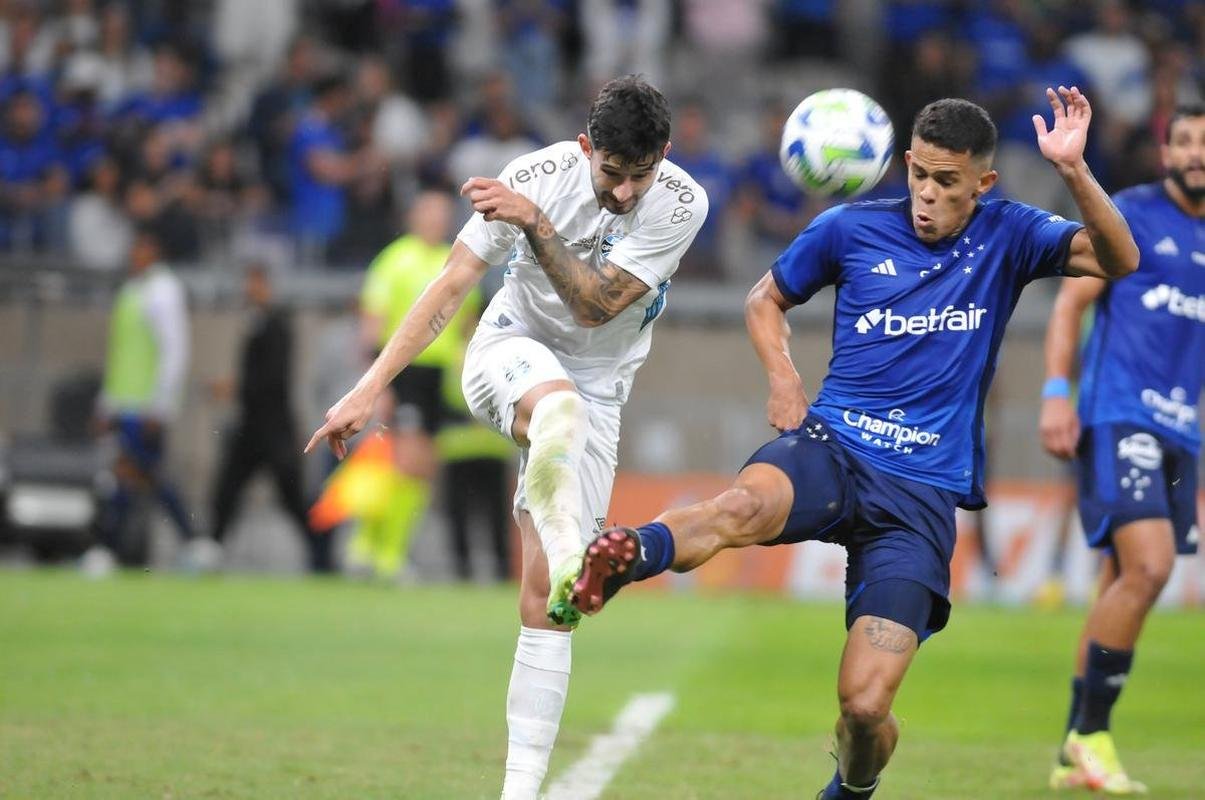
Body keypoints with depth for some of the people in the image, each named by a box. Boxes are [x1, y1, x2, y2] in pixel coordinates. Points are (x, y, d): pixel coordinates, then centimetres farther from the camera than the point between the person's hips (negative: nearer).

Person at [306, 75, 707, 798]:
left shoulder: (682, 203, -16)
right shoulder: (536, 176, -17)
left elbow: (596, 307, -22)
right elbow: (450, 287, -15)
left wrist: (536, 224, -31)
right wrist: (370, 388, -19)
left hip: (597, 392, 1)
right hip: (511, 353, -1)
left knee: (542, 595, -7)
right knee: (558, 406, -41)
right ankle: (569, 559, -62)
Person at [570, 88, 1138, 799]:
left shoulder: (1006, 238, 7)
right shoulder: (852, 229, 8)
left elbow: (1118, 260, -8)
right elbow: (767, 300, 23)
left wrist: (1073, 169, -24)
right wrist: (783, 378, 4)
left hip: (923, 493, 0)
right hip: (829, 448, 0)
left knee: (865, 705, -10)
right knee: (745, 506, -40)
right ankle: (629, 557, -61)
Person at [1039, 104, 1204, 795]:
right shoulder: (1129, 216, -1)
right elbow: (1071, 303, -3)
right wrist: (1057, 393, -14)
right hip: (1118, 418, -6)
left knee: (1125, 585, 6)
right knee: (1148, 568, -20)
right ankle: (1091, 734, -11)